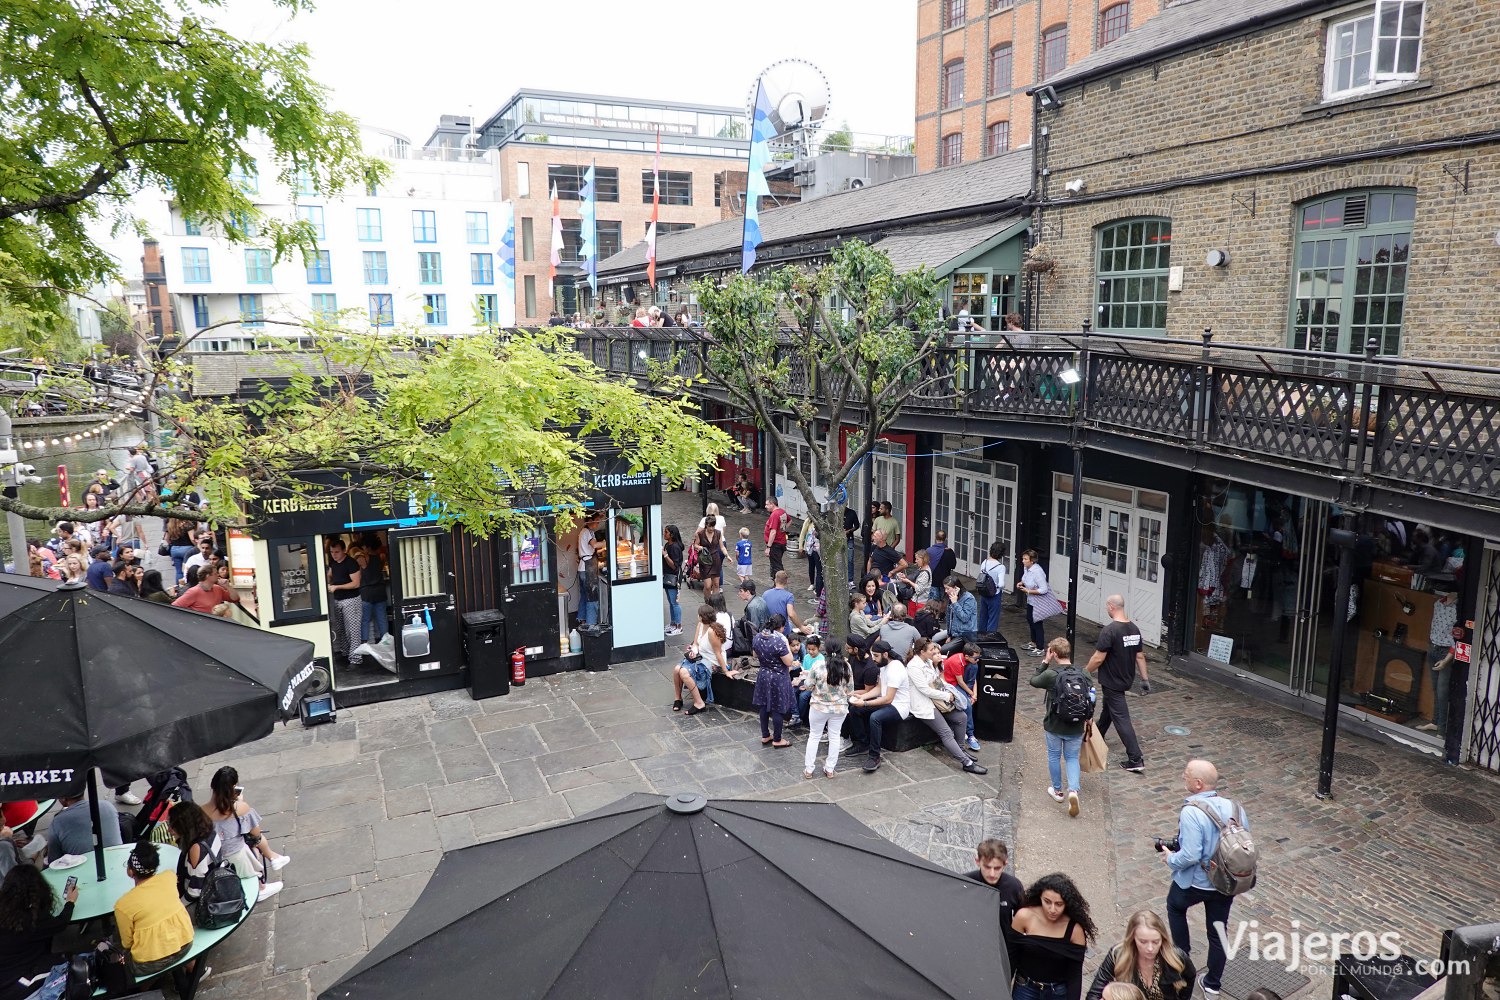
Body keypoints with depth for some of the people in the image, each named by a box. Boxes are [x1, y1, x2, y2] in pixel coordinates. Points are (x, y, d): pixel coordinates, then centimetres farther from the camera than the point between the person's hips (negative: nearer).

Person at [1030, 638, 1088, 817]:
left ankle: (1057, 790, 32)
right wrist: (1086, 718, 16)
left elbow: (1033, 681, -2)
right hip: (1076, 726, 3)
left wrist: (1045, 663, -3)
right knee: (1072, 758, 15)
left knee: (1054, 756, 18)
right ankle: (1073, 790, -5)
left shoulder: (1051, 674, -20)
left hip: (1054, 726, -3)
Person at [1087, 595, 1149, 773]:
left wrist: (1086, 672, -5)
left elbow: (1098, 658, -21)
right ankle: (1096, 735, 49)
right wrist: (1144, 679, 12)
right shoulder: (1134, 629, 0)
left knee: (1121, 718, -4)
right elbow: (1140, 656, 6)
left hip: (1112, 682, -8)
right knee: (1108, 707, 28)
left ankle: (1136, 760, -6)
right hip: (1126, 679, 8)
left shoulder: (1109, 630, -24)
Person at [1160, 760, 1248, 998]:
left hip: (1195, 883, -5)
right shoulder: (1235, 808, -8)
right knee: (1218, 931, 20)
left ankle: (1183, 955, 36)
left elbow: (1190, 856, -30)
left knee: (1175, 906, 28)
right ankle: (1213, 983, 35)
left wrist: (1170, 859, -10)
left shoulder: (1191, 812, -29)